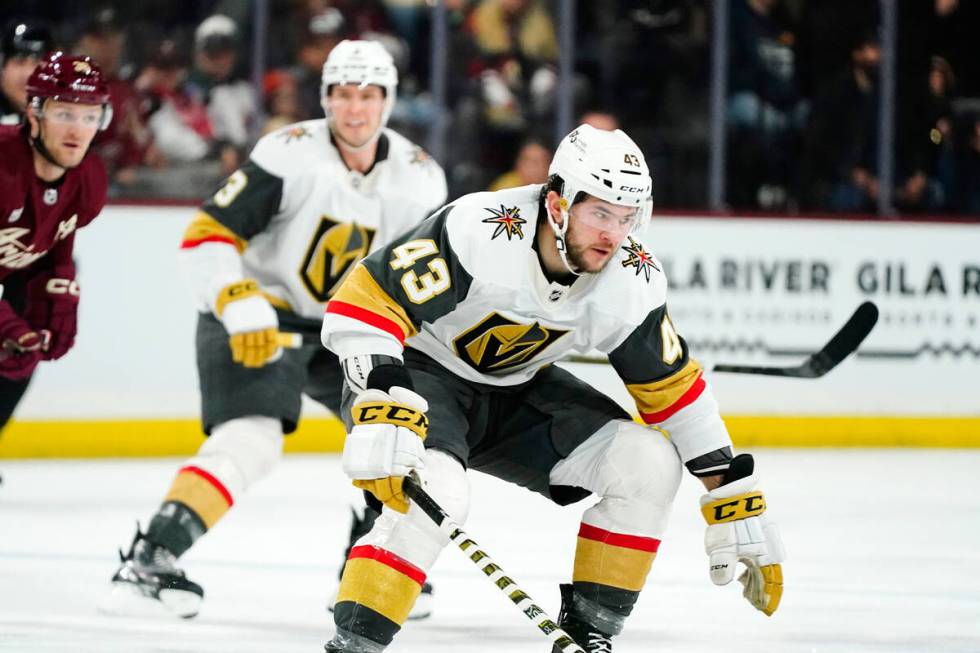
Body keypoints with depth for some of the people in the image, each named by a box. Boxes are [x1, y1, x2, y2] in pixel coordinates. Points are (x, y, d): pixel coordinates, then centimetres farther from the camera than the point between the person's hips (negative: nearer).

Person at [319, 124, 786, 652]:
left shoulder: (633, 281, -16)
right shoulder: (479, 232, -33)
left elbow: (676, 389, -4)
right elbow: (361, 304, -33)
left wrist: (738, 506, -6)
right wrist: (380, 417, -44)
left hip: (515, 390, 6)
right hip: (418, 371, -6)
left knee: (650, 462, -10)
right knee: (435, 491, -35)